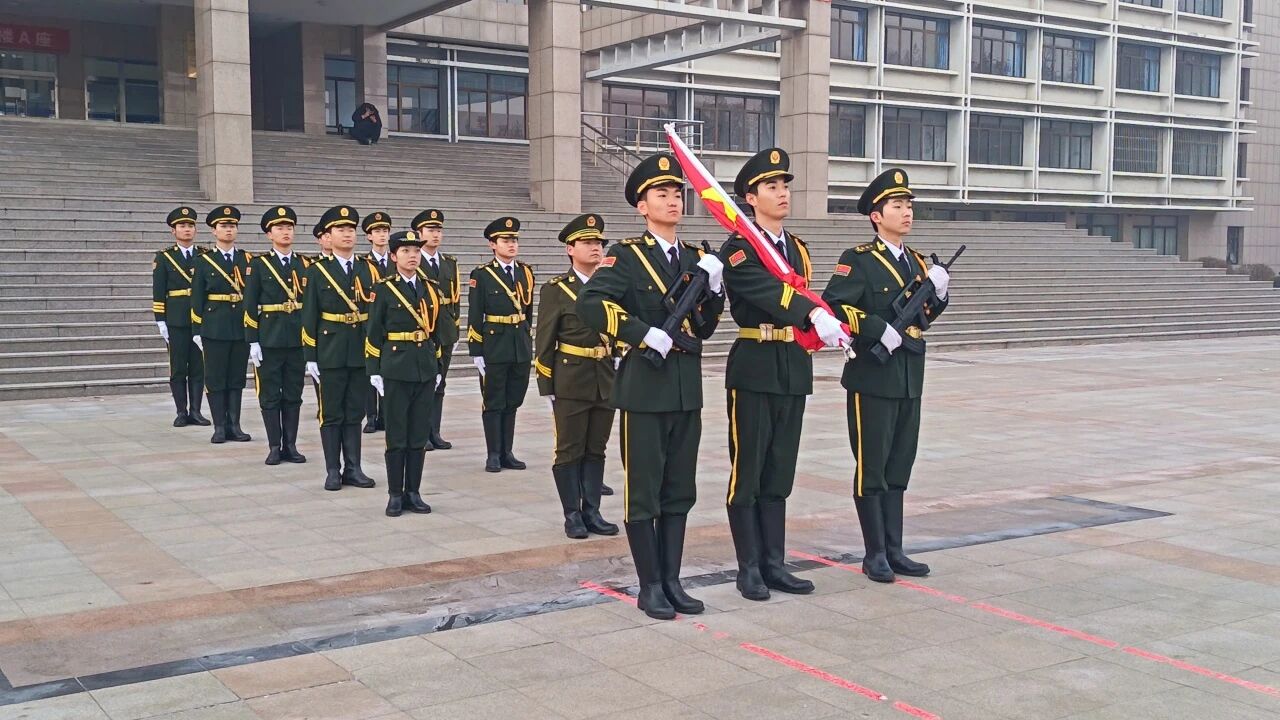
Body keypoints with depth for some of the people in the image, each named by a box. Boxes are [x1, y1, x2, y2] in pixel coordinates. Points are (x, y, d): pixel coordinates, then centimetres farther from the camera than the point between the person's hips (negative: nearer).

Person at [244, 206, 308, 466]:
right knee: (270, 395, 3)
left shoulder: (304, 265, 7)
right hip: (269, 340, -2)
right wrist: (252, 342, -8)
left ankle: (290, 445, 15)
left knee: (293, 395, 7)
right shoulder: (258, 265, 0)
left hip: (297, 340, 2)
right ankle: (274, 447, 11)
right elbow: (250, 306, -2)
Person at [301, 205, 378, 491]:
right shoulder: (317, 271, -1)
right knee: (332, 414, 4)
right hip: (330, 353, -3)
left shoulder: (368, 270, 7)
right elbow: (309, 317, -2)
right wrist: (310, 357, -7)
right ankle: (333, 470, 12)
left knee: (355, 414, 8)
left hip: (361, 352, 3)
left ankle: (353, 468, 15)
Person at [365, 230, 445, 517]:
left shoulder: (430, 289, 9)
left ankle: (413, 493, 16)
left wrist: (437, 369, 11)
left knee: (419, 436, 7)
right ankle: (395, 495, 11)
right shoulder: (384, 290, -4)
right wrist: (374, 372, -8)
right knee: (396, 436, 2)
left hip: (425, 372, 4)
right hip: (395, 371, -4)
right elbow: (374, 334, -4)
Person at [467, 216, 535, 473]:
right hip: (494, 347, -4)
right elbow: (474, 317, -7)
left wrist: (528, 344, 15)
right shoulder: (482, 274, -6)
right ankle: (494, 454, 11)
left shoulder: (525, 272, 9)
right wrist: (476, 351, -10)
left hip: (521, 347, 5)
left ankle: (507, 452, 18)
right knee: (494, 403, 3)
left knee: (512, 402, 10)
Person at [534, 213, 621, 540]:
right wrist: (546, 387, -7)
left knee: (596, 449, 10)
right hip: (571, 383, -4)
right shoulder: (555, 290, -3)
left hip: (606, 381, 4)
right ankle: (572, 515, 12)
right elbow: (544, 342, -4)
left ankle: (592, 511, 19)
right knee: (570, 451, 3)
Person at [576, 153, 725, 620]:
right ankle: (650, 586, 12)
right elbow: (589, 305, -21)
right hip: (644, 386, -6)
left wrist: (714, 289, -3)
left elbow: (705, 329, 14)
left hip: (687, 387, 6)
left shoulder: (696, 259, 12)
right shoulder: (627, 255, -5)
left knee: (679, 491, 11)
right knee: (643, 491, 2)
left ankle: (671, 580, 21)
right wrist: (644, 334, -23)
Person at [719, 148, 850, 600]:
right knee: (747, 471, 1)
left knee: (779, 473, 11)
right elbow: (767, 291, -27)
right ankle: (749, 569, 9)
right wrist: (814, 314, -41)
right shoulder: (738, 249, -9)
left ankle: (774, 563, 18)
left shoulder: (798, 249, 15)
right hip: (754, 368, -7)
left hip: (793, 368, 7)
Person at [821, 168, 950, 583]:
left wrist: (938, 292, -1)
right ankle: (875, 553, 10)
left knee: (899, 467, 12)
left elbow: (924, 316, 18)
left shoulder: (917, 262, 14)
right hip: (872, 377, -7)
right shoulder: (859, 260, -8)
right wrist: (879, 330, -23)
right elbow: (834, 303, -21)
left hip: (909, 378, 7)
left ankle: (894, 549, 21)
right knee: (871, 467, 2)